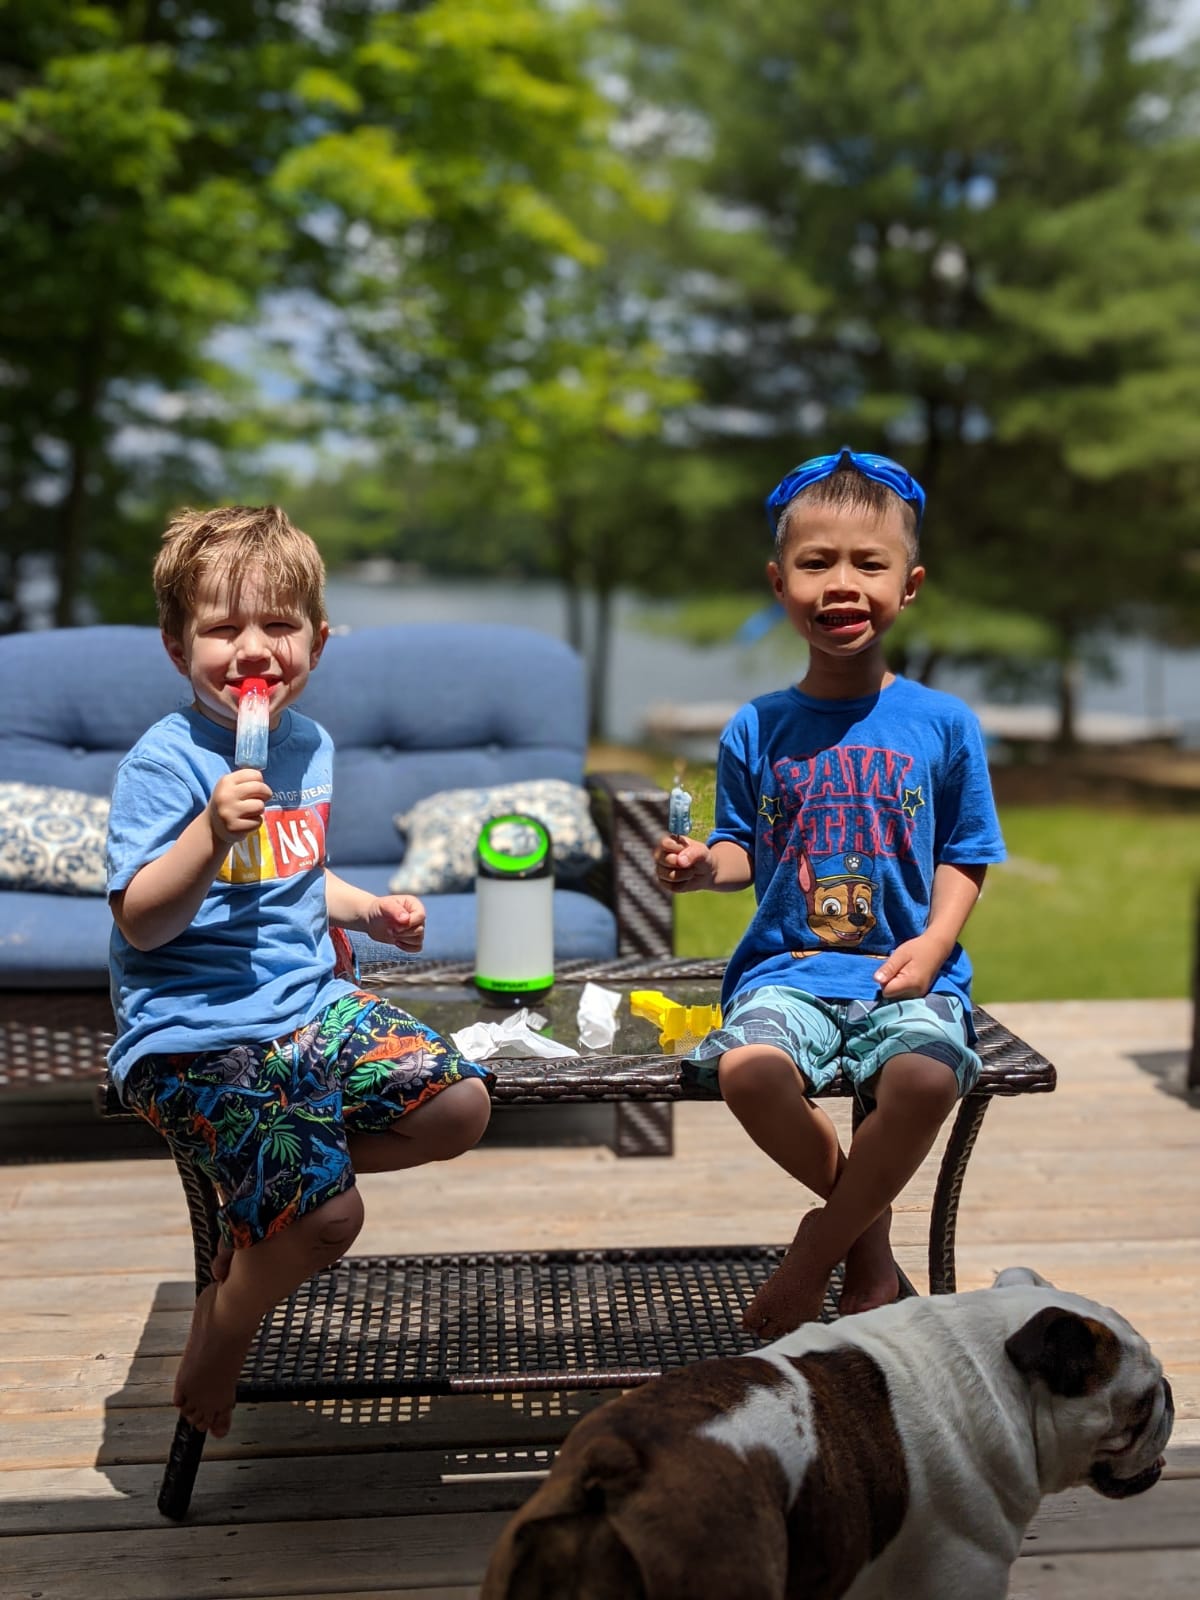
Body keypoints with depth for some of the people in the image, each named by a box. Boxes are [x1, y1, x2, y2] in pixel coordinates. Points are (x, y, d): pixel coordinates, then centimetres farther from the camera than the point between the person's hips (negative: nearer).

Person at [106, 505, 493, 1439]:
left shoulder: (310, 747, 12)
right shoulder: (165, 760, -12)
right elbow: (141, 923, -17)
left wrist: (365, 910, 12)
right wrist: (211, 837, -31)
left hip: (311, 1003, 8)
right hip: (195, 1036, -7)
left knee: (462, 1105, -9)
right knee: (326, 1217, -21)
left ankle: (256, 1184, 8)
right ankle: (219, 1337, 12)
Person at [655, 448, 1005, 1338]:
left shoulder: (942, 726, 5)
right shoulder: (758, 731, 7)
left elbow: (962, 859, 8)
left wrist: (933, 941, -8)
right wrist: (705, 865, -9)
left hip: (905, 972, -1)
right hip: (789, 966, 1)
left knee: (927, 1076, -33)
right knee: (747, 1066, -32)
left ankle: (820, 1247, -4)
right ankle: (868, 1220, 0)